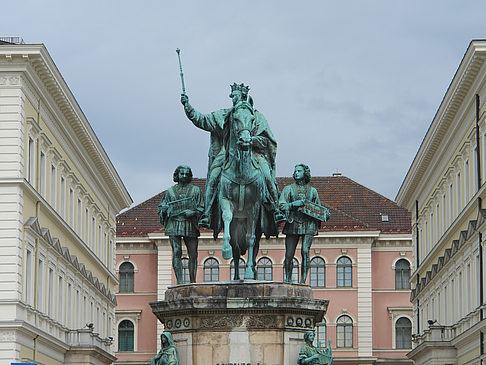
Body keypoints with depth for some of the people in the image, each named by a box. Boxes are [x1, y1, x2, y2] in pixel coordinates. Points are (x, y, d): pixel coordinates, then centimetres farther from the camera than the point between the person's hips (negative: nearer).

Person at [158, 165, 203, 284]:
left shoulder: (195, 190, 12)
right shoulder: (170, 191, 15)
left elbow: (201, 208, 6)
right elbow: (160, 207, 19)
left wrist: (192, 213, -12)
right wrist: (164, 208, -4)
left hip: (189, 225, 0)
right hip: (174, 224, 0)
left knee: (193, 254, 0)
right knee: (176, 253, -8)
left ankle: (193, 282, 11)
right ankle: (180, 281, -10)